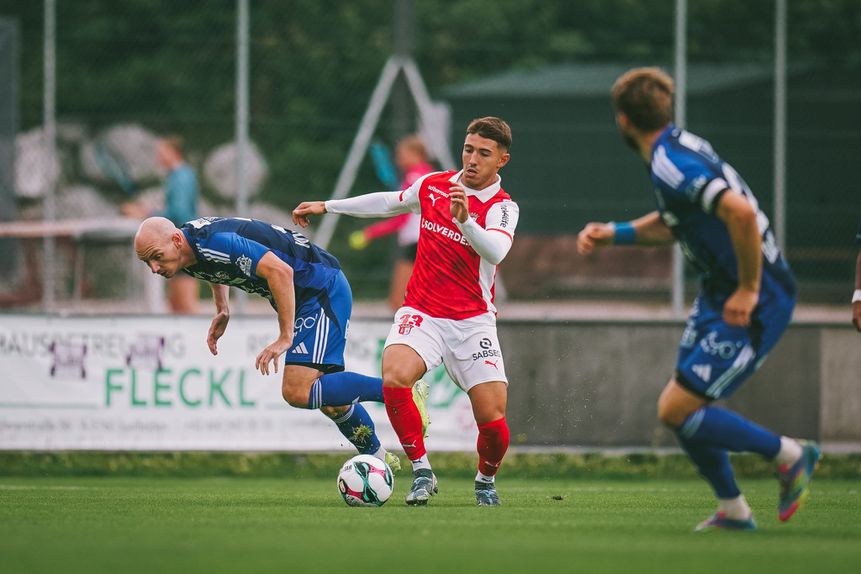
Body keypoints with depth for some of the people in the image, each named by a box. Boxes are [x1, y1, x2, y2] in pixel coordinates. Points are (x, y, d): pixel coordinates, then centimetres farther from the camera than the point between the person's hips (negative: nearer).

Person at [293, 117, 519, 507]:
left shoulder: (502, 208, -8)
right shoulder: (432, 185, 5)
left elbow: (495, 252, -28)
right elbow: (391, 202, 26)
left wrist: (465, 219, -45)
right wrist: (327, 207, 32)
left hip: (473, 321, -2)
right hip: (420, 314, 2)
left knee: (493, 422, -10)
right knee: (394, 379, -28)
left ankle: (486, 480, 24)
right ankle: (422, 473, -12)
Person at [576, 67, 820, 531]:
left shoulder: (670, 166, -23)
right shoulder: (677, 149, 9)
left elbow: (741, 213, -36)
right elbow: (671, 225, 25)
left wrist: (748, 290, -26)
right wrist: (612, 234, 11)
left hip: (753, 305, -10)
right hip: (718, 296, 10)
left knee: (677, 411, -9)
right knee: (677, 409, 11)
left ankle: (789, 455, 5)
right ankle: (733, 510, 22)